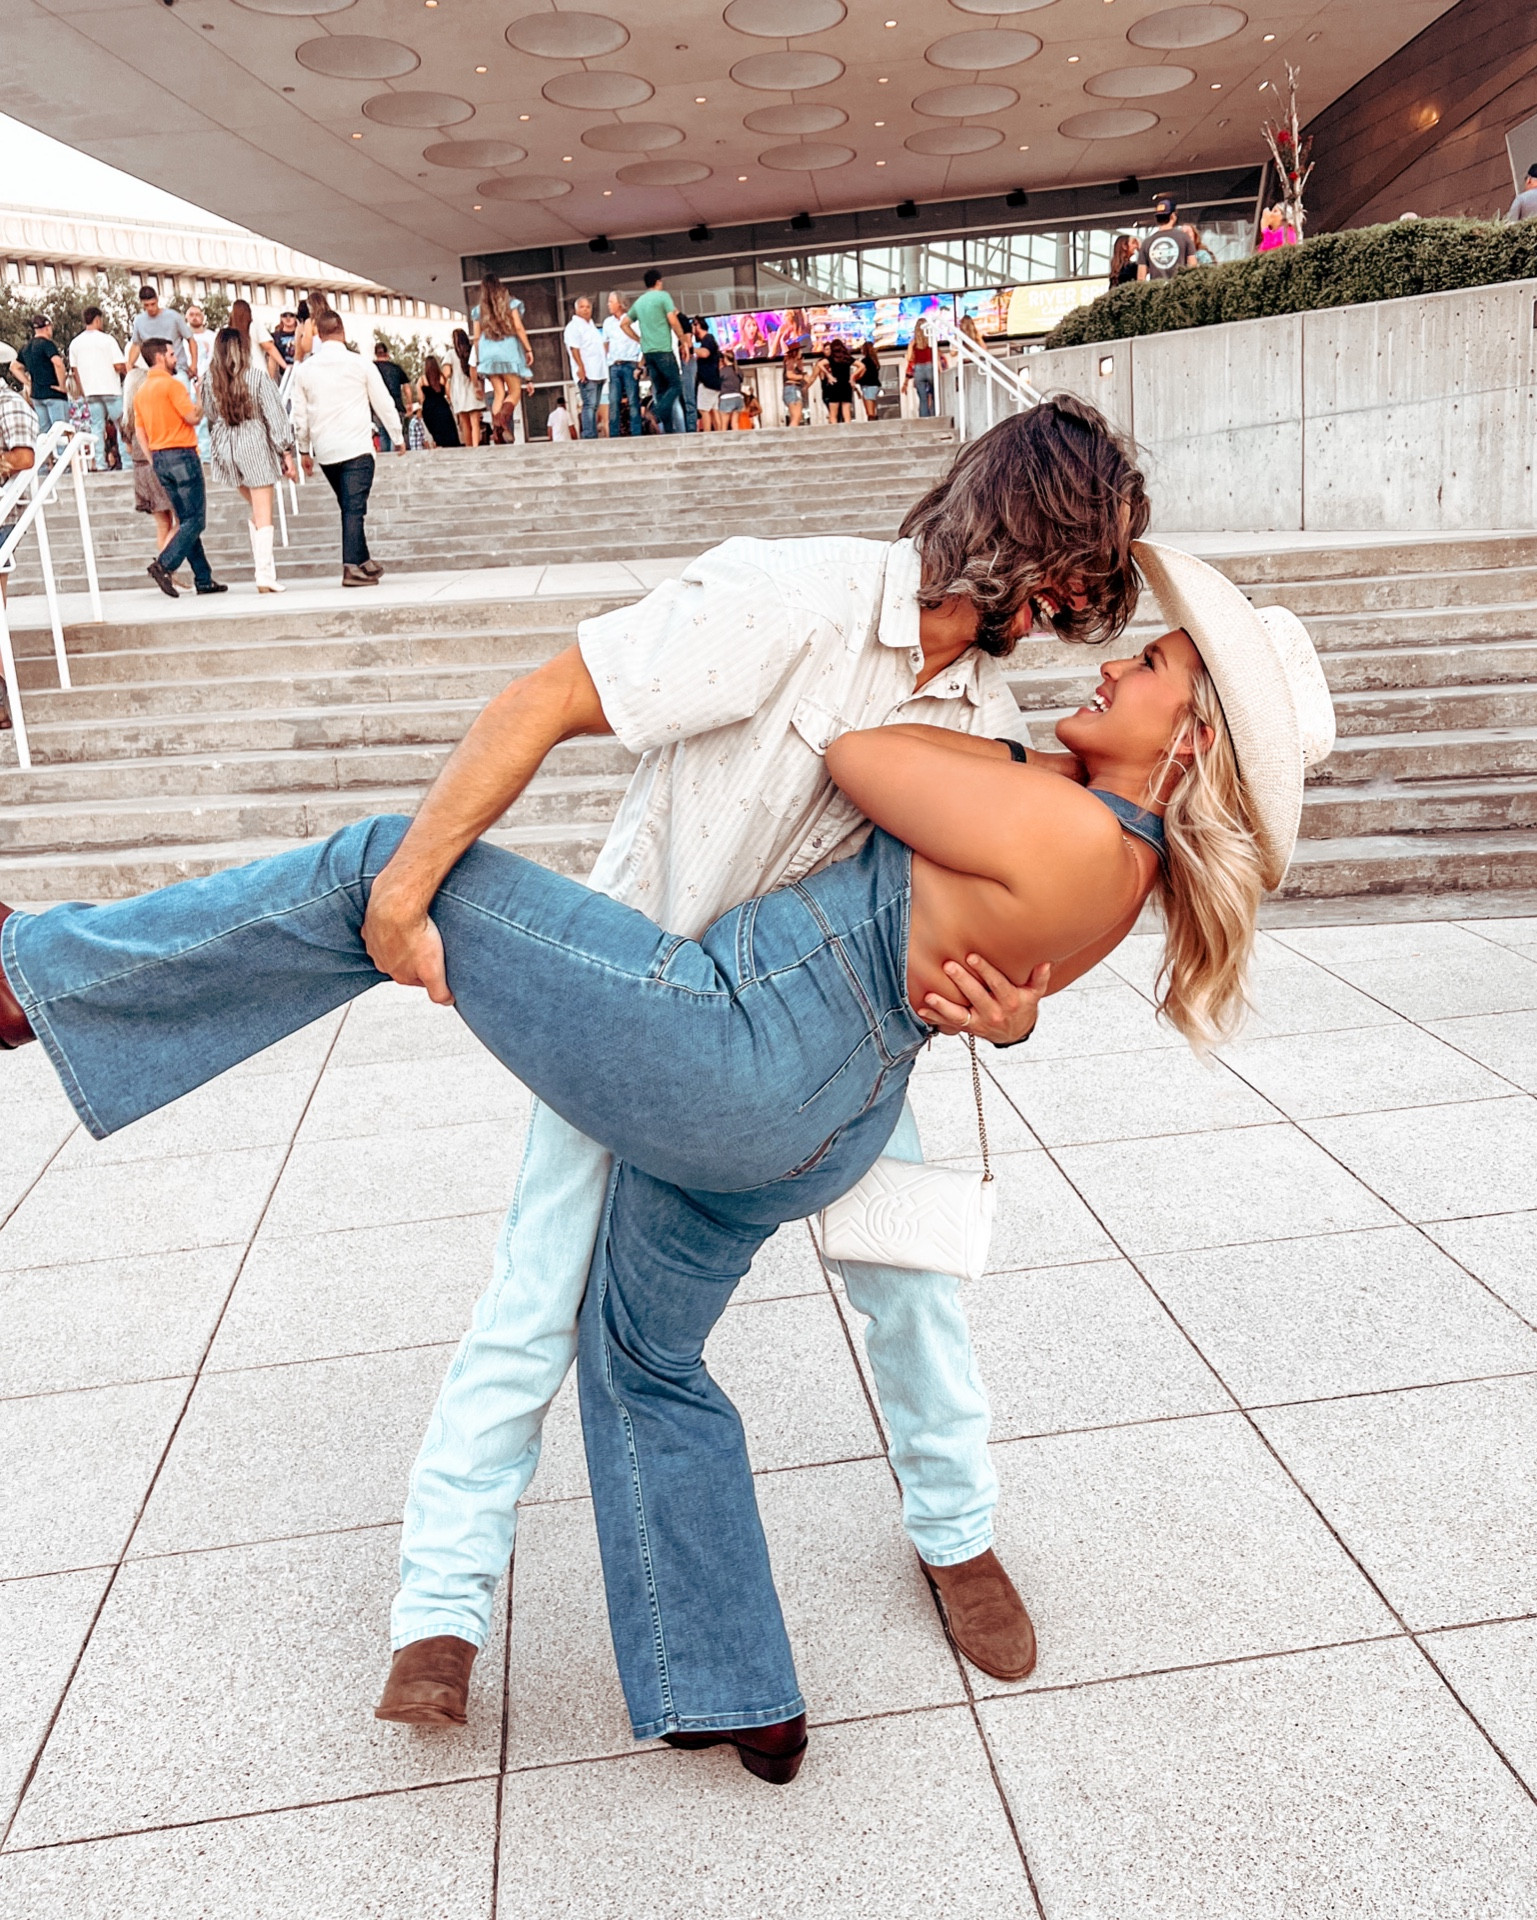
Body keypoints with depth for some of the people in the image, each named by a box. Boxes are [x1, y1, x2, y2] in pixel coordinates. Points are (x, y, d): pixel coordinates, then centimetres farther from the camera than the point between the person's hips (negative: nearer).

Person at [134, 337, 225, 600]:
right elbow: (192, 417, -14)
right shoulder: (171, 384, -10)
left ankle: (203, 578, 9)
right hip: (181, 454, -8)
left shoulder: (141, 392, 14)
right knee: (196, 520, -7)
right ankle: (164, 564, -21)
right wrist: (201, 405, 6)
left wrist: (154, 462, 16)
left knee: (186, 520, 10)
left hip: (159, 458, 8)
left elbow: (139, 431, 13)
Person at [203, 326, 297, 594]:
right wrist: (286, 451, -4)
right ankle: (265, 576, -7)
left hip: (225, 447, 4)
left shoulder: (210, 378, 1)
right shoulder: (258, 374, -8)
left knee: (254, 508, 21)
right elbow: (274, 413, -8)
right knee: (263, 514, -3)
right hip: (255, 444, -4)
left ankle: (260, 562, 17)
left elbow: (209, 415, 8)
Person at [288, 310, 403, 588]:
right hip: (356, 447, -4)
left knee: (349, 507, 17)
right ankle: (352, 567, -17)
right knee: (354, 508, -8)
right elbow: (383, 403, 3)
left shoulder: (304, 369, 5)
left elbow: (299, 414, 10)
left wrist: (304, 450, 20)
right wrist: (398, 437, 15)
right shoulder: (360, 364, -3)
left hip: (324, 450, 4)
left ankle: (363, 561, 21)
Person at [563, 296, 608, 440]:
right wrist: (581, 367, -24)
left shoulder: (591, 326, 24)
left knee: (594, 407, 7)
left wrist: (604, 371, 22)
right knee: (589, 405, -15)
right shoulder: (574, 326, -3)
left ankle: (593, 436, 9)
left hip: (598, 373, 9)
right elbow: (574, 348, -14)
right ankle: (589, 436, -19)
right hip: (586, 373, -9)